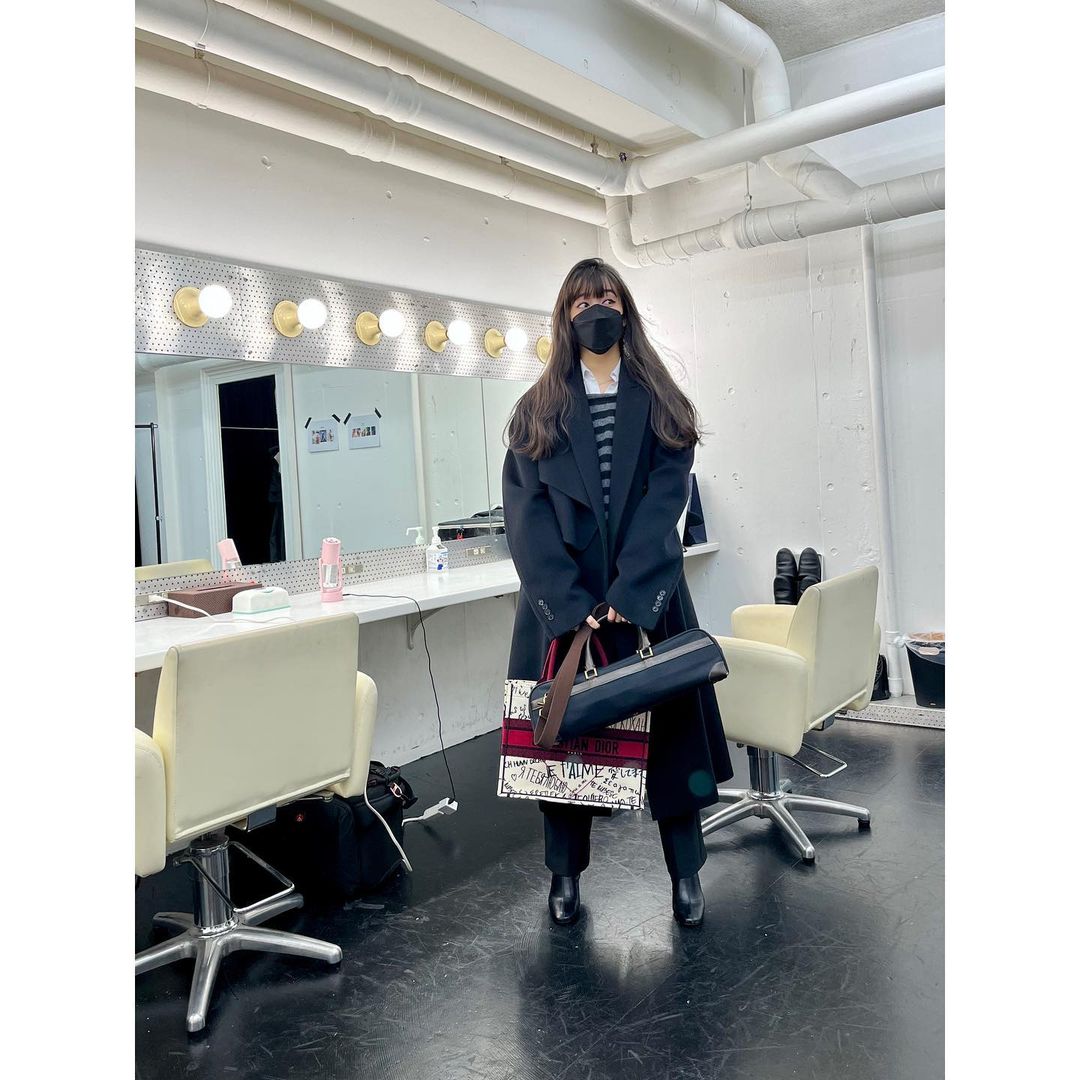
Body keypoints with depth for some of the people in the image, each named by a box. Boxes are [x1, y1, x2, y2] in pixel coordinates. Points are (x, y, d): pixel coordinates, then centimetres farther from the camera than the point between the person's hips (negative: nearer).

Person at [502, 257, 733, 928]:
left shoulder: (659, 405, 8)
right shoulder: (539, 411, 7)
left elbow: (665, 503, -4)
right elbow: (528, 513, -4)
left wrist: (626, 596, -17)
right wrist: (571, 607, -16)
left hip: (648, 598, 0)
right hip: (562, 603, 0)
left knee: (668, 726, 4)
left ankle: (686, 873, 19)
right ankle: (566, 874, 21)